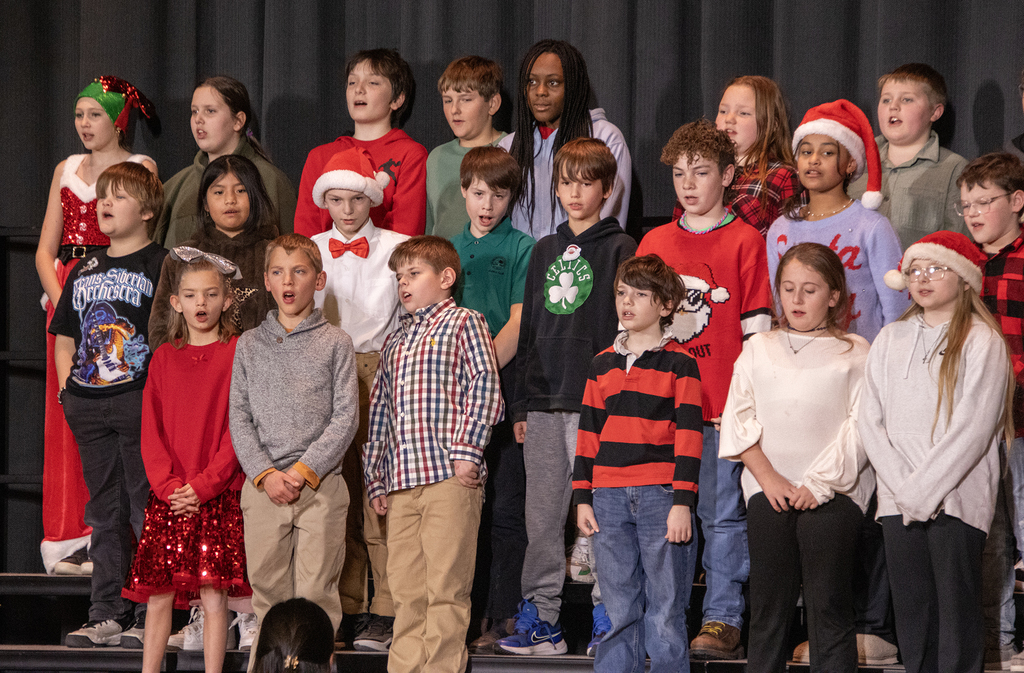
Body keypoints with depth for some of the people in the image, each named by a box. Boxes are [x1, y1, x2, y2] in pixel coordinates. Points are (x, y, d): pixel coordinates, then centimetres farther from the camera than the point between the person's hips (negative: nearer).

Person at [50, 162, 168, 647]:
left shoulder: (159, 265, -1)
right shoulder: (85, 269, 17)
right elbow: (64, 337, 24)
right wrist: (67, 384, 9)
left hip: (140, 402, -6)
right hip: (89, 406, 6)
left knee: (147, 511, -5)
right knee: (104, 513, 10)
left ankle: (150, 618, -3)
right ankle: (107, 615, 13)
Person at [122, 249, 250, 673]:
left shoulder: (237, 353, 0)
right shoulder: (164, 358, 11)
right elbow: (151, 430, 8)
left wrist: (204, 485, -12)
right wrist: (167, 484, -7)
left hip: (218, 495, -3)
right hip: (167, 497, 3)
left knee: (213, 597, -4)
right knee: (159, 597, 3)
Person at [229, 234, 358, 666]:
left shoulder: (335, 343, 5)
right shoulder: (250, 344, 11)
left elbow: (345, 416, -1)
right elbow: (239, 418, 6)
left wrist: (304, 470, -11)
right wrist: (265, 474, -8)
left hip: (320, 484, -2)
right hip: (262, 486, 2)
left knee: (316, 590, -3)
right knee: (267, 589, 3)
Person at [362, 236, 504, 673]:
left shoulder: (463, 323, 4)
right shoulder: (394, 342, 24)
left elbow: (484, 389, -6)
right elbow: (379, 409, 24)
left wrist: (466, 451, -14)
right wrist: (374, 478, 17)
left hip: (449, 477, -6)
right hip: (401, 482, 6)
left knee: (445, 587, -7)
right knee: (406, 589, 5)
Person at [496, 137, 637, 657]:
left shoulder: (619, 249, 1)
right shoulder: (544, 251, 17)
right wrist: (520, 405, 14)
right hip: (544, 402, 5)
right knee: (542, 518, 5)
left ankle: (608, 618, -2)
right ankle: (540, 619, 9)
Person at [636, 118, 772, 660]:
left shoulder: (745, 242, 1)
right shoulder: (654, 244, 14)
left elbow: (757, 331, -2)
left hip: (722, 408, -4)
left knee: (722, 514, -2)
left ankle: (723, 621, 2)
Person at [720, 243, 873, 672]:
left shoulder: (853, 354, 5)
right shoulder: (758, 350, 15)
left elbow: (859, 426, -3)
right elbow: (739, 419, 8)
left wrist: (819, 483, -10)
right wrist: (768, 477, -5)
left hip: (832, 490, -2)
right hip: (770, 490, 3)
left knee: (829, 605, -5)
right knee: (769, 602, 0)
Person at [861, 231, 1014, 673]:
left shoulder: (981, 342, -4)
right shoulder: (890, 340, 12)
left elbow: (972, 428, -11)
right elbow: (871, 420, 7)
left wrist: (923, 490, -13)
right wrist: (902, 487, -6)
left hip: (956, 499, -5)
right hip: (899, 501, 5)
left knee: (957, 611, -5)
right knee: (911, 608, 6)